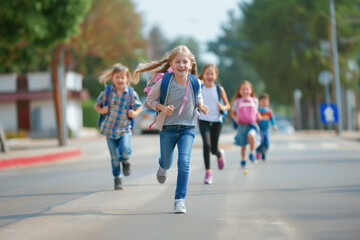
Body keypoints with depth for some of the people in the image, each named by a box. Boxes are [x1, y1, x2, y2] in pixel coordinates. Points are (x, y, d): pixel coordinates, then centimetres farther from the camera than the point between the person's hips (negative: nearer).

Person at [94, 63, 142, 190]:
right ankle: (117, 178, 25)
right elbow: (96, 105, 10)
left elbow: (139, 106, 12)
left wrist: (135, 113, -9)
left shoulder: (132, 93, -3)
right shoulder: (106, 92, -3)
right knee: (115, 157, 4)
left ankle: (125, 161, 13)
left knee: (125, 150, -24)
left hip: (125, 128, -1)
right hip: (109, 128, 1)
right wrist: (101, 110, -11)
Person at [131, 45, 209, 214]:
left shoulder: (195, 83, -8)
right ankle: (162, 166, 58)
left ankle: (180, 199, -8)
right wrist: (162, 107, -22)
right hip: (168, 128, 0)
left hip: (188, 128, 0)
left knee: (184, 162, -16)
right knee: (167, 163, 17)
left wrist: (201, 106, -6)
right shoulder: (164, 82, -15)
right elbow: (149, 100, -4)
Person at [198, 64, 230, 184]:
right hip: (203, 120, -1)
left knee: (214, 149, 5)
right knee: (206, 144, -20)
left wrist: (223, 107, -15)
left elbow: (228, 105, 6)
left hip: (216, 121, 1)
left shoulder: (219, 89, -1)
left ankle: (220, 155, 43)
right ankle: (208, 171, -10)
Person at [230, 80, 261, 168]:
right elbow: (232, 112, 11)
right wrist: (235, 118, -6)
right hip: (242, 125, 1)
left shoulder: (254, 100, 6)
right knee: (243, 144, 8)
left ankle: (252, 153, -14)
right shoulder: (237, 102, 2)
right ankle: (243, 160, 30)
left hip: (252, 124, -1)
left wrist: (258, 116, 5)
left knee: (251, 135, -33)